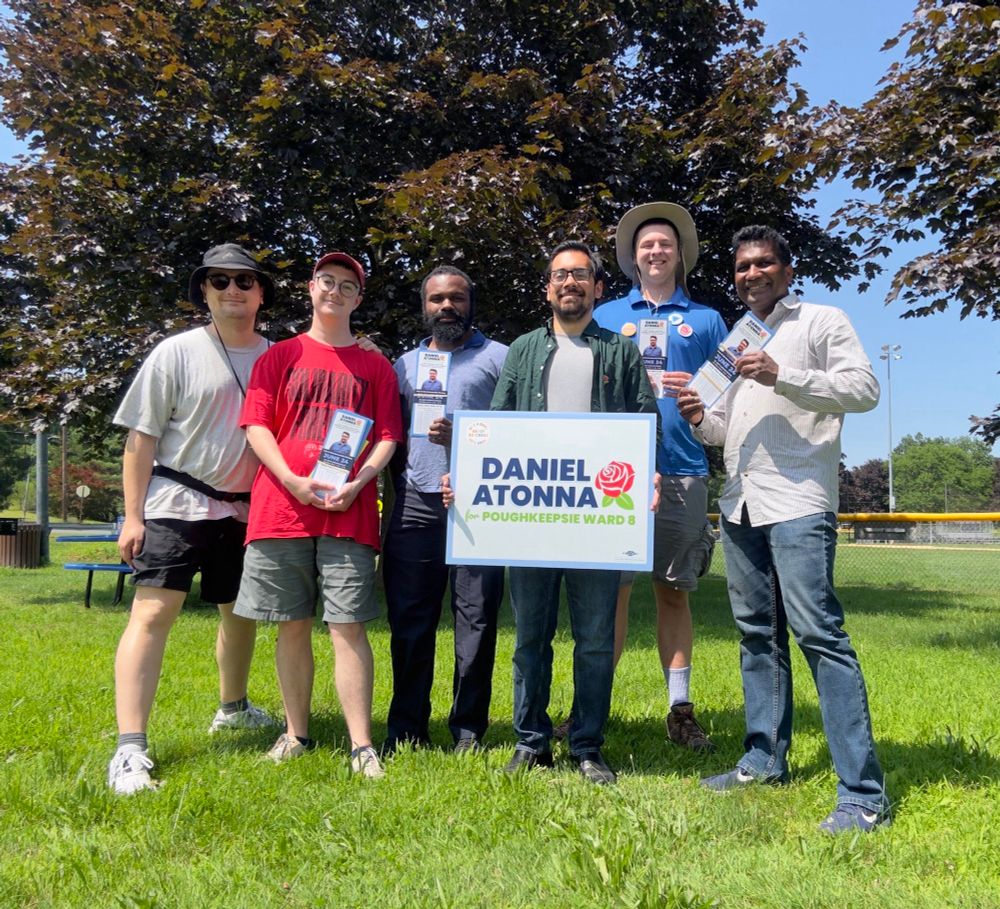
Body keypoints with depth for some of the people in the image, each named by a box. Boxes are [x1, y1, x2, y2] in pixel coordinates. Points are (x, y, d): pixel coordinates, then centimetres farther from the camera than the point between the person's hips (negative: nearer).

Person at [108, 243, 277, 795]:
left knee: (241, 611, 16)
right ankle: (129, 749, -11)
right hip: (176, 504, -4)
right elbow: (142, 438, -4)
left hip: (247, 509, 5)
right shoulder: (177, 353, -4)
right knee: (153, 612, -12)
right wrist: (133, 515, -9)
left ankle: (233, 708, 38)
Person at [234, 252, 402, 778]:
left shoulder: (375, 366, 12)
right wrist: (293, 482, -10)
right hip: (281, 510, 1)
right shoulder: (280, 356, 12)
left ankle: (361, 745, 0)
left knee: (349, 627, -4)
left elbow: (387, 436, 7)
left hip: (349, 512, -1)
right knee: (293, 626, 8)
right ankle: (296, 733, 21)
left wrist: (356, 484, -10)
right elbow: (256, 425, 4)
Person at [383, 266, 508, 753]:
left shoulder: (498, 357, 8)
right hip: (415, 506, 4)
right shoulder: (405, 364, 21)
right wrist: (399, 486, 7)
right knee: (409, 619, 5)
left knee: (476, 617, -1)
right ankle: (406, 728, 15)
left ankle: (468, 729, 10)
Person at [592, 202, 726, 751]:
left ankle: (680, 710, 13)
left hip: (682, 471, 0)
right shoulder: (606, 316, 16)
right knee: (612, 589, -1)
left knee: (674, 593, 5)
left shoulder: (705, 320, 15)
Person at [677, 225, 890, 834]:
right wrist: (700, 420, 4)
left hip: (797, 503, -7)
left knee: (818, 632, -14)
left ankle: (864, 793, -9)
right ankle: (765, 760, 22)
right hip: (740, 505, 7)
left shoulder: (822, 322, 4)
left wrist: (783, 377, -17)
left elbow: (865, 389, -8)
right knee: (757, 635, 11)